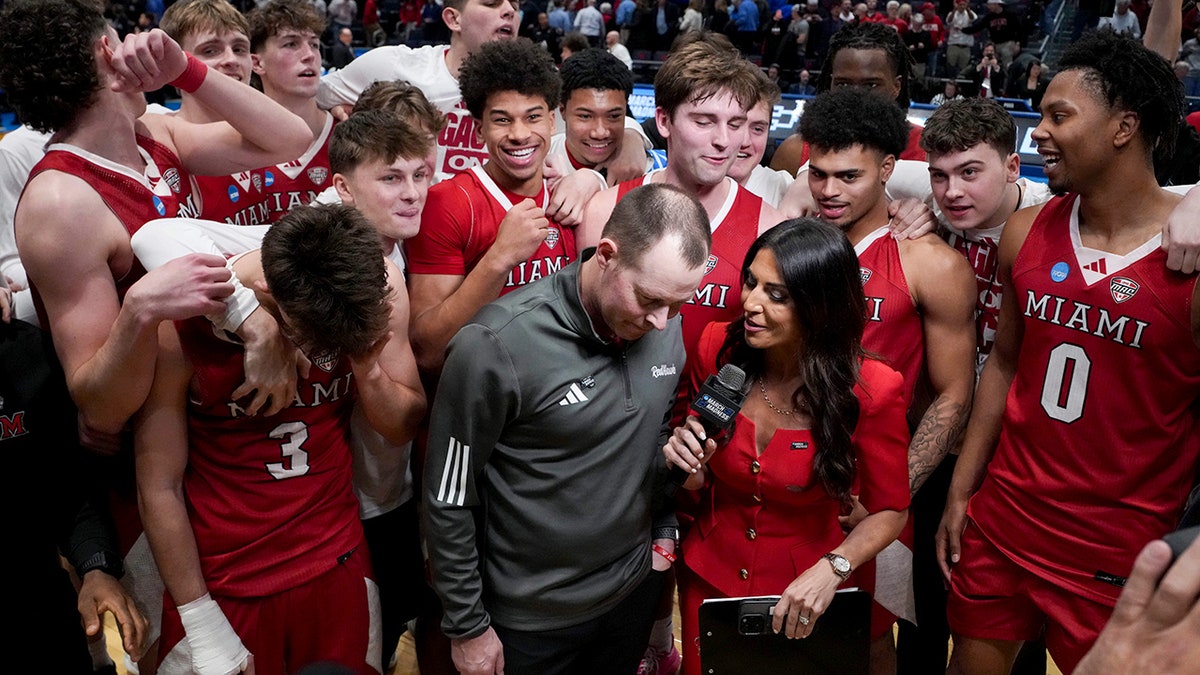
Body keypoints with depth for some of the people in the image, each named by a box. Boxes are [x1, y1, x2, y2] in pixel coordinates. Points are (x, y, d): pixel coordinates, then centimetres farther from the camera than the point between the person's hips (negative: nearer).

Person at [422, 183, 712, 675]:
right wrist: (468, 627, -10)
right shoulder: (496, 345, -25)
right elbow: (448, 501, -16)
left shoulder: (667, 326, -8)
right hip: (531, 617, -4)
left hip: (635, 585, 5)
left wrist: (664, 535, 7)